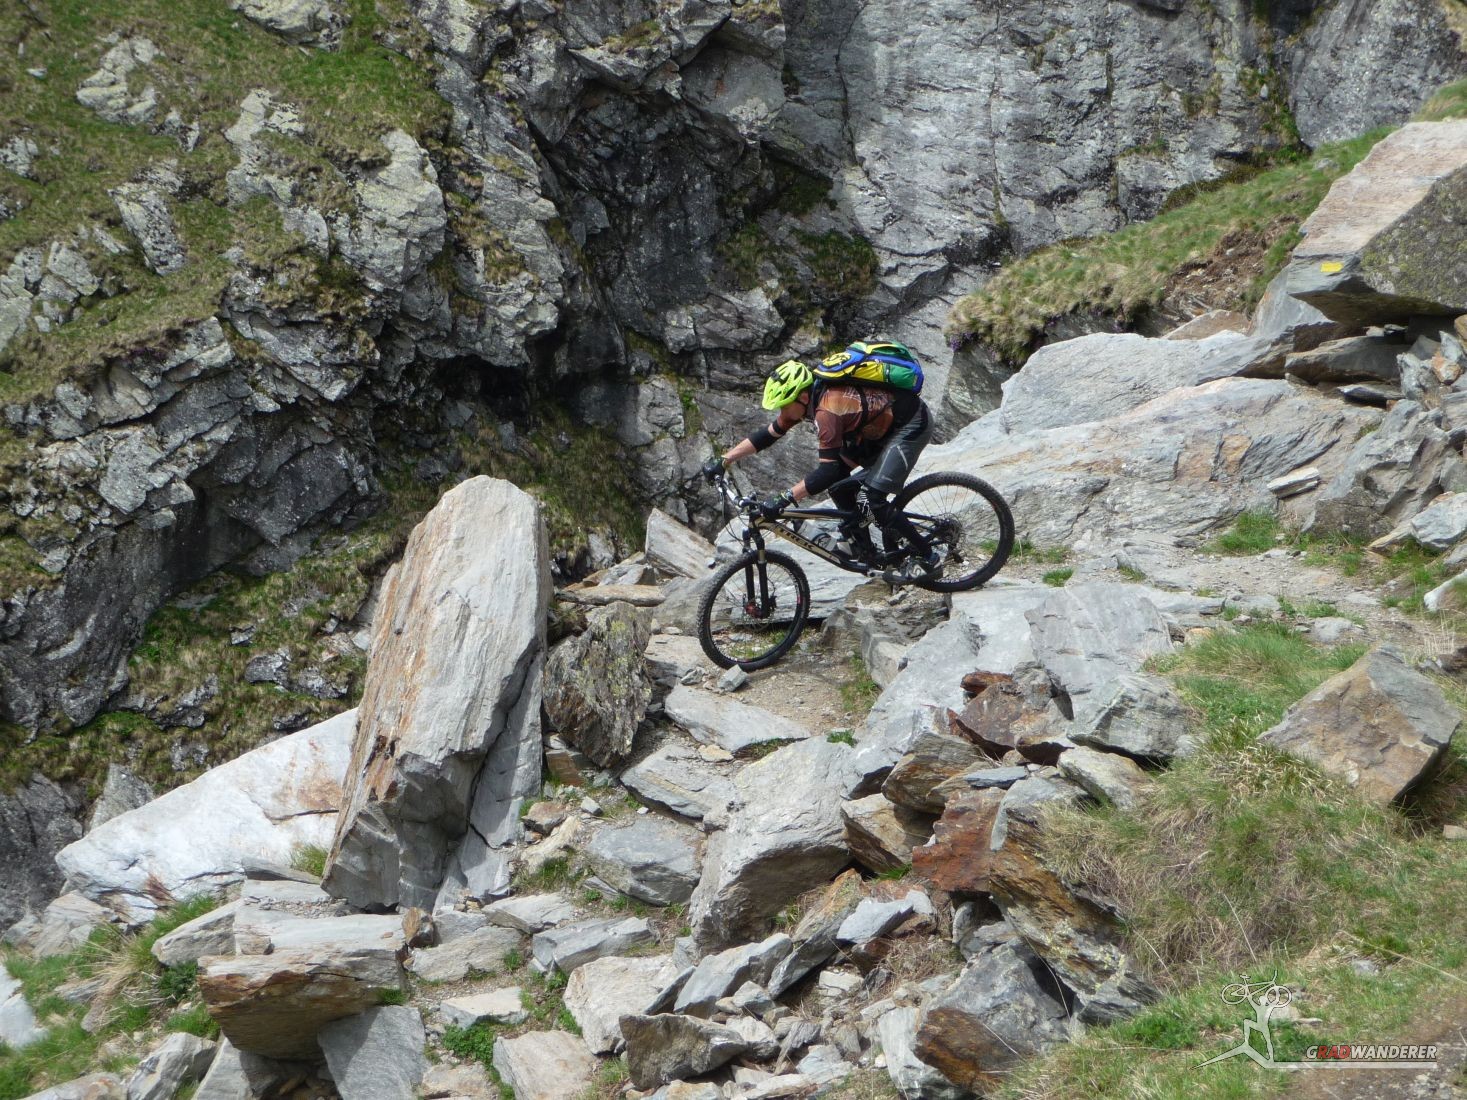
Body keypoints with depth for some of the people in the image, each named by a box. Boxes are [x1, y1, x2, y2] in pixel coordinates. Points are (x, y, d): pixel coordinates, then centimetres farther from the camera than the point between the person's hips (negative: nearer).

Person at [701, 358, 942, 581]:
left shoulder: (827, 409, -33)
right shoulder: (810, 397, -6)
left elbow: (828, 471, -38)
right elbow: (768, 435, 4)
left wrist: (782, 500, -41)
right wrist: (722, 461, 1)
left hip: (912, 425, -9)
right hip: (881, 424, 9)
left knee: (873, 496, -17)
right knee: (839, 486, 2)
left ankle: (927, 558, -6)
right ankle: (862, 545, 16)